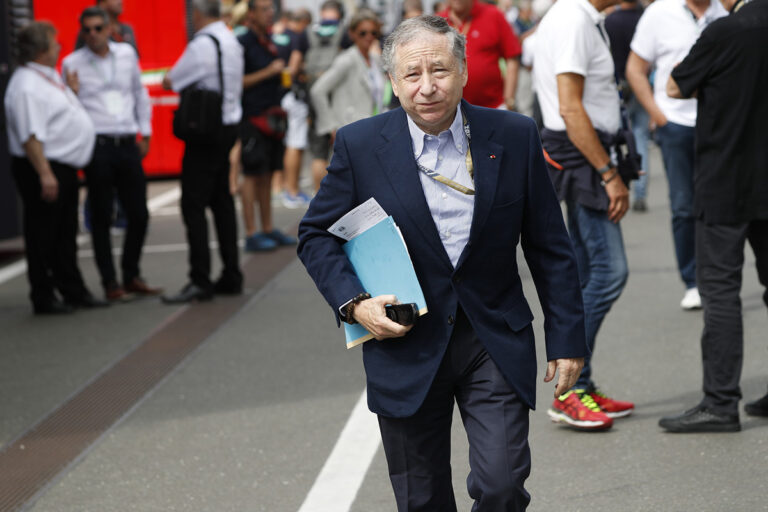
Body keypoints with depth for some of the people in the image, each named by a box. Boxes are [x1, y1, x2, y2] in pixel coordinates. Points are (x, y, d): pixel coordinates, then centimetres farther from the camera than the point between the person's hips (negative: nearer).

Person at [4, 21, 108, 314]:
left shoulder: (49, 77, 14)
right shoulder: (27, 87, -19)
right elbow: (31, 136, -26)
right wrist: (45, 174, -29)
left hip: (63, 169, 10)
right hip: (43, 169, -10)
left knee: (65, 235, 17)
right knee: (42, 236, -1)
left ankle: (73, 291, 25)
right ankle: (44, 299, 5)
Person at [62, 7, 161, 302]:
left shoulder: (126, 54, 9)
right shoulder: (72, 64, 0)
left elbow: (140, 93, 19)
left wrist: (145, 133, 16)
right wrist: (72, 92, -17)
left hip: (127, 144, 4)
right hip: (97, 145, -3)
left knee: (139, 214, 6)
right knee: (101, 217, 1)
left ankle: (131, 276, 22)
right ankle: (110, 283, 10)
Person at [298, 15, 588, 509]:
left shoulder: (515, 136, -2)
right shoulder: (359, 145, -4)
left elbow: (550, 247, 4)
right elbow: (316, 234, 5)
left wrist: (567, 338, 3)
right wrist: (353, 302, -11)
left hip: (495, 343, 0)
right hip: (405, 347, 0)